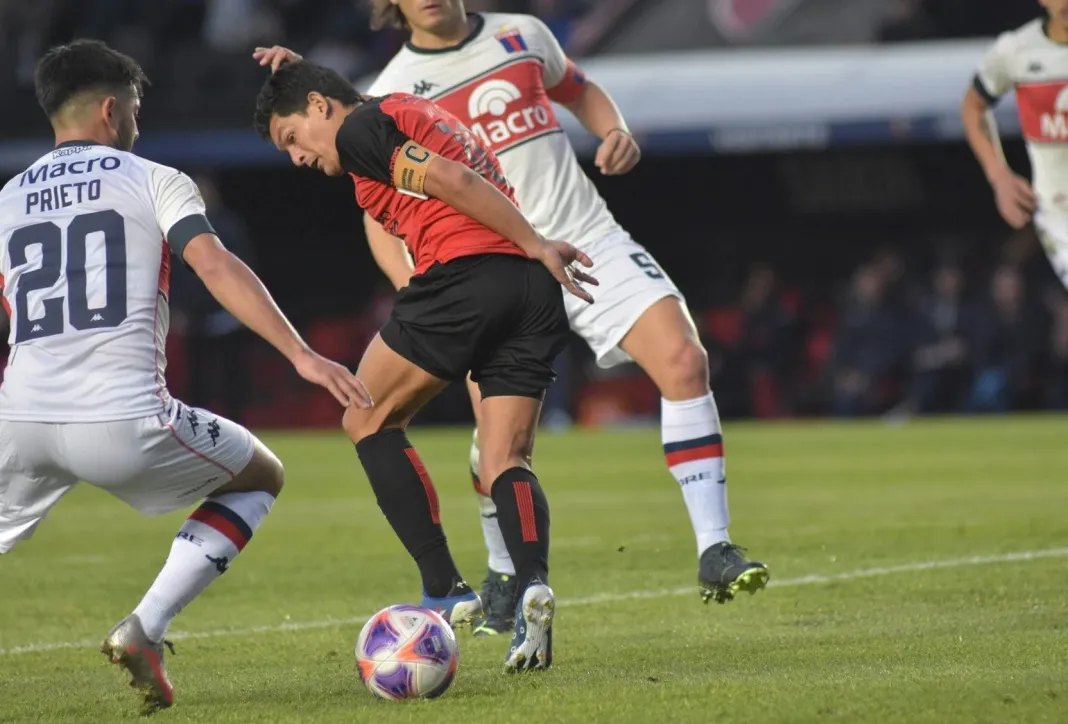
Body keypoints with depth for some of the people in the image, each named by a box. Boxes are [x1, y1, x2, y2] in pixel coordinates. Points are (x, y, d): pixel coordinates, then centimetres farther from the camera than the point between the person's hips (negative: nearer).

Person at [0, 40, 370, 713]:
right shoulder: (155, 180, 8)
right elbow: (217, 266, -8)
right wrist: (302, 355, -14)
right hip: (126, 423, -3)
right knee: (260, 477, 22)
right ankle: (145, 629, 7)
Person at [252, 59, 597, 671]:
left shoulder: (360, 127, 4)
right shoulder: (429, 116, 31)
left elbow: (451, 180, -7)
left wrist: (537, 247, -8)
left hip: (464, 271, -8)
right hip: (536, 293, 8)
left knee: (369, 419, 10)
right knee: (505, 464, 6)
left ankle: (445, 588, 1)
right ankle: (533, 582, -23)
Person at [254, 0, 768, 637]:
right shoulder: (392, 94, 1)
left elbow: (580, 91, 27)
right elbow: (380, 216, 2)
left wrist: (616, 134, 5)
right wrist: (416, 290, -15)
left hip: (591, 240, 2)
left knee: (683, 361, -17)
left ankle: (715, 551, -13)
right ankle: (505, 579, 17)